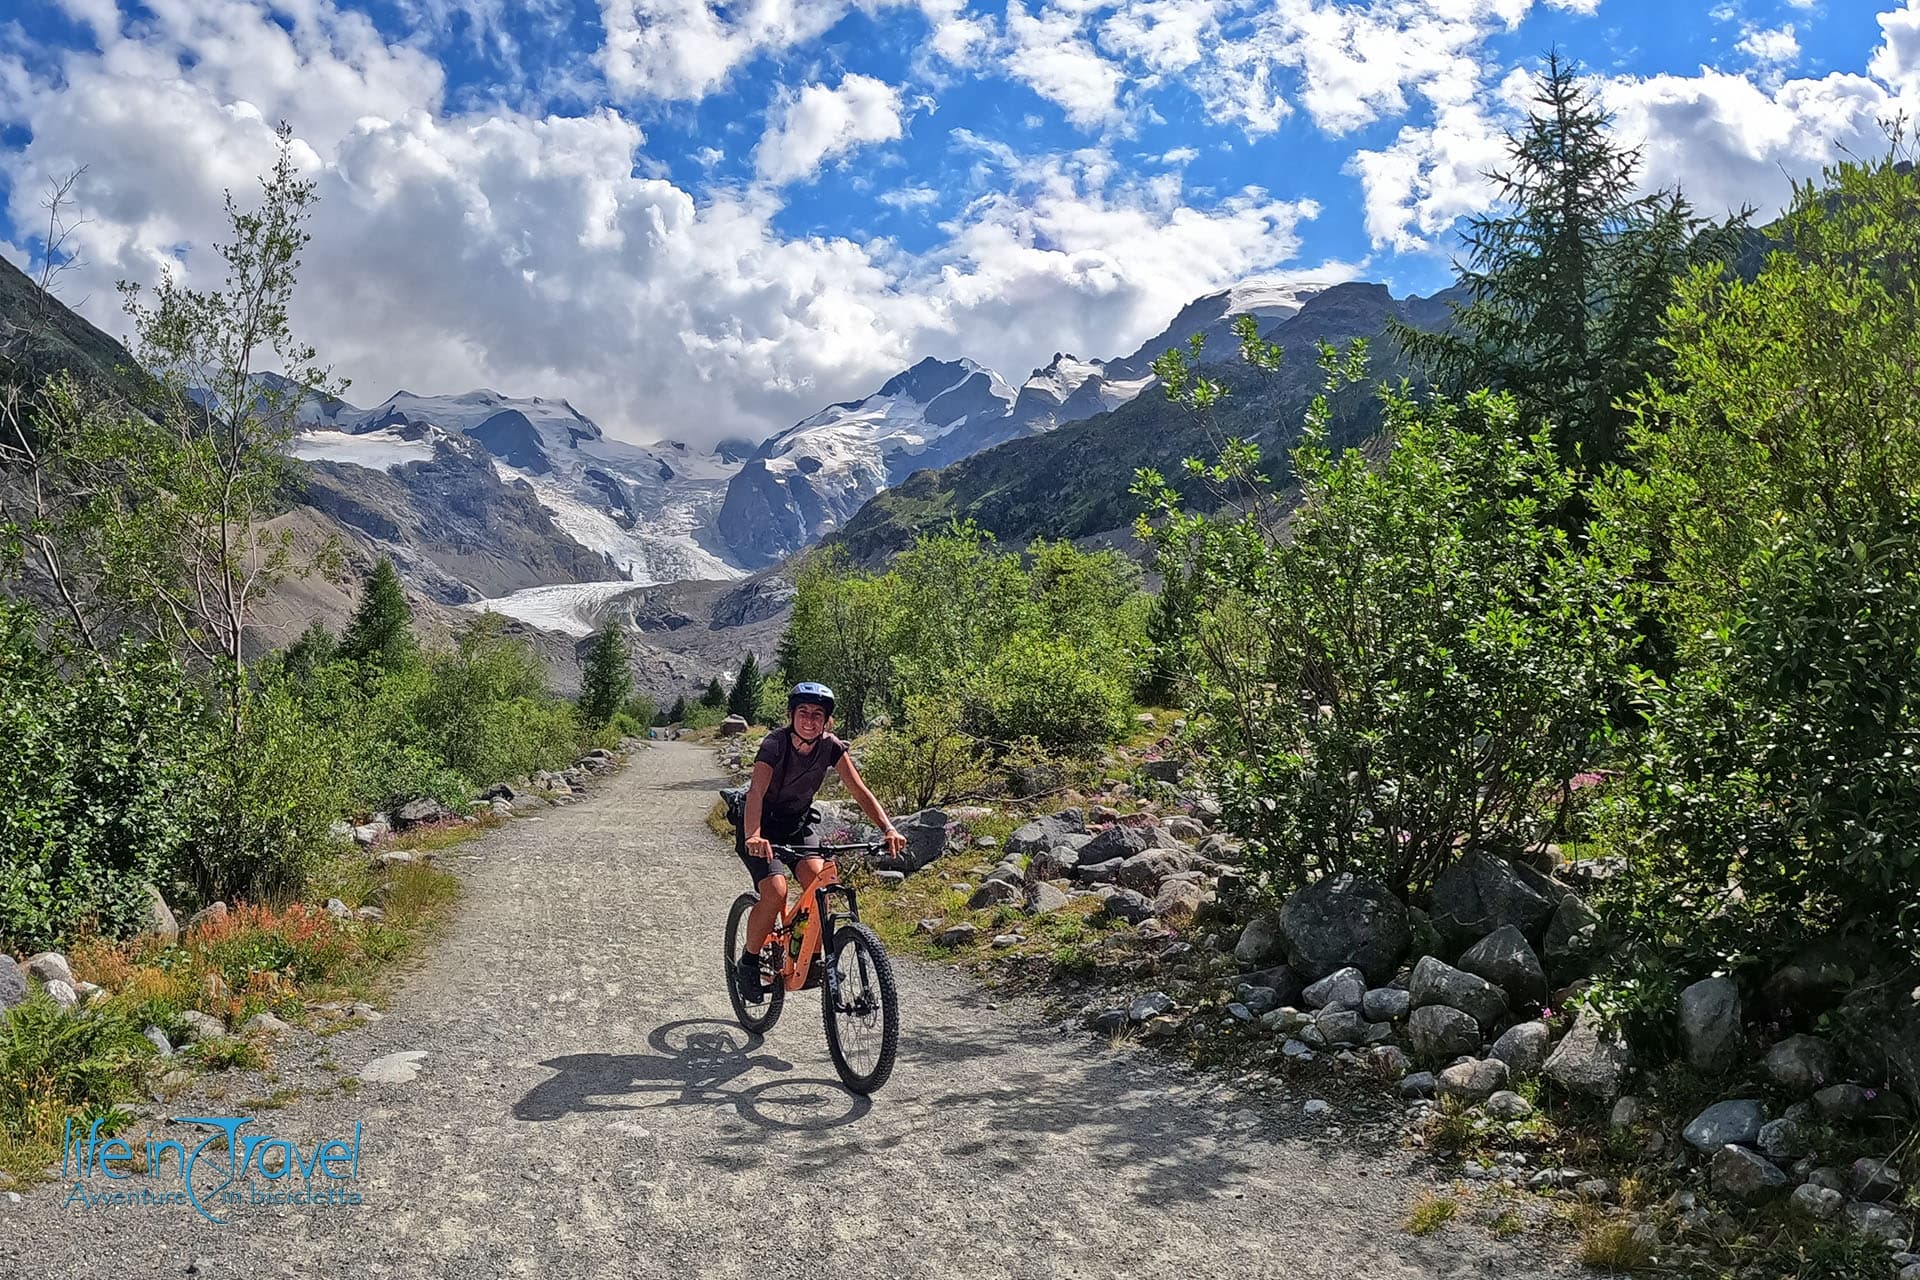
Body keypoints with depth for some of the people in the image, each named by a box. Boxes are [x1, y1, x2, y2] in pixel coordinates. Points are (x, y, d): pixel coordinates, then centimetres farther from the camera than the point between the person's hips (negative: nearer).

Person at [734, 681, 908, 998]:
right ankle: (748, 963, 0)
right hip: (763, 827, -4)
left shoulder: (832, 747, -13)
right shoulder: (775, 744, -26)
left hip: (799, 823, 4)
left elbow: (860, 791, -16)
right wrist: (753, 836, -59)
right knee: (775, 892, -23)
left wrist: (888, 829, -31)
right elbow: (756, 792, -40)